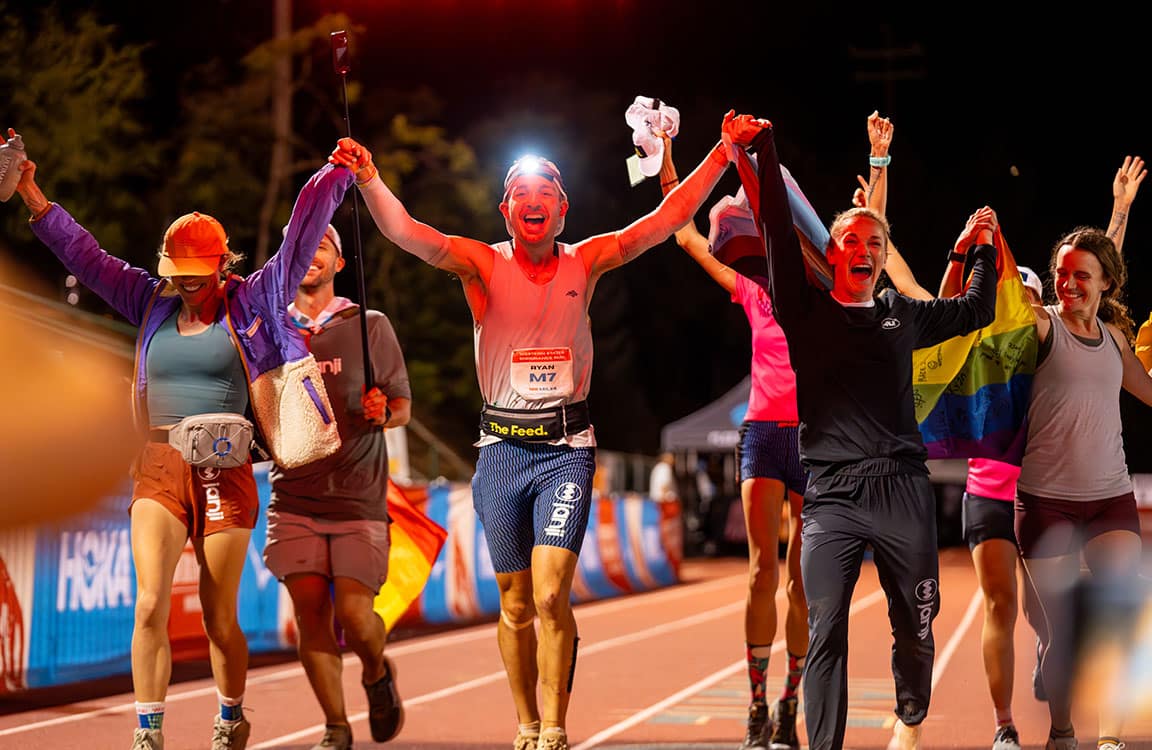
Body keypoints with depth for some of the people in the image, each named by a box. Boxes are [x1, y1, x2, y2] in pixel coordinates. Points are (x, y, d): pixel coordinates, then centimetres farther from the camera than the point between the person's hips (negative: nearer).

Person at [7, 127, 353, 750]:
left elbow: (301, 235, 3)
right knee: (150, 605, -12)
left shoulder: (252, 302, 4)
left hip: (225, 472, -2)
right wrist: (35, 200, 8)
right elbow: (86, 256, 13)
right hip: (159, 470, 2)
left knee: (220, 618, 4)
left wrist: (337, 172, -1)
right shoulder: (152, 303, 12)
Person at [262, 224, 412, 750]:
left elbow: (402, 406, 6)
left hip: (358, 495, -2)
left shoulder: (370, 326, 5)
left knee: (354, 612, -12)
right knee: (310, 610, -7)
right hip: (294, 495, 2)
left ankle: (377, 674, 22)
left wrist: (383, 413, -16)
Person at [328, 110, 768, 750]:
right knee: (516, 604, 8)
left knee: (551, 596, -14)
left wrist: (726, 151, -2)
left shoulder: (585, 262, 4)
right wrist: (369, 180, -32)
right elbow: (409, 234, -15)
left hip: (567, 449, -1)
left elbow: (670, 218, 3)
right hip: (503, 449, 1)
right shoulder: (483, 264, 0)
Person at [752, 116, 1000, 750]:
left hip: (902, 490, 2)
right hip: (830, 494, -2)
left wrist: (982, 249, 26)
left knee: (914, 626, 7)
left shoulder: (902, 315, 15)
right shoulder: (805, 309, 8)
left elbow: (975, 312, 30)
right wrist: (765, 150, -2)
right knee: (824, 632, -8)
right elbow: (778, 228, 1)